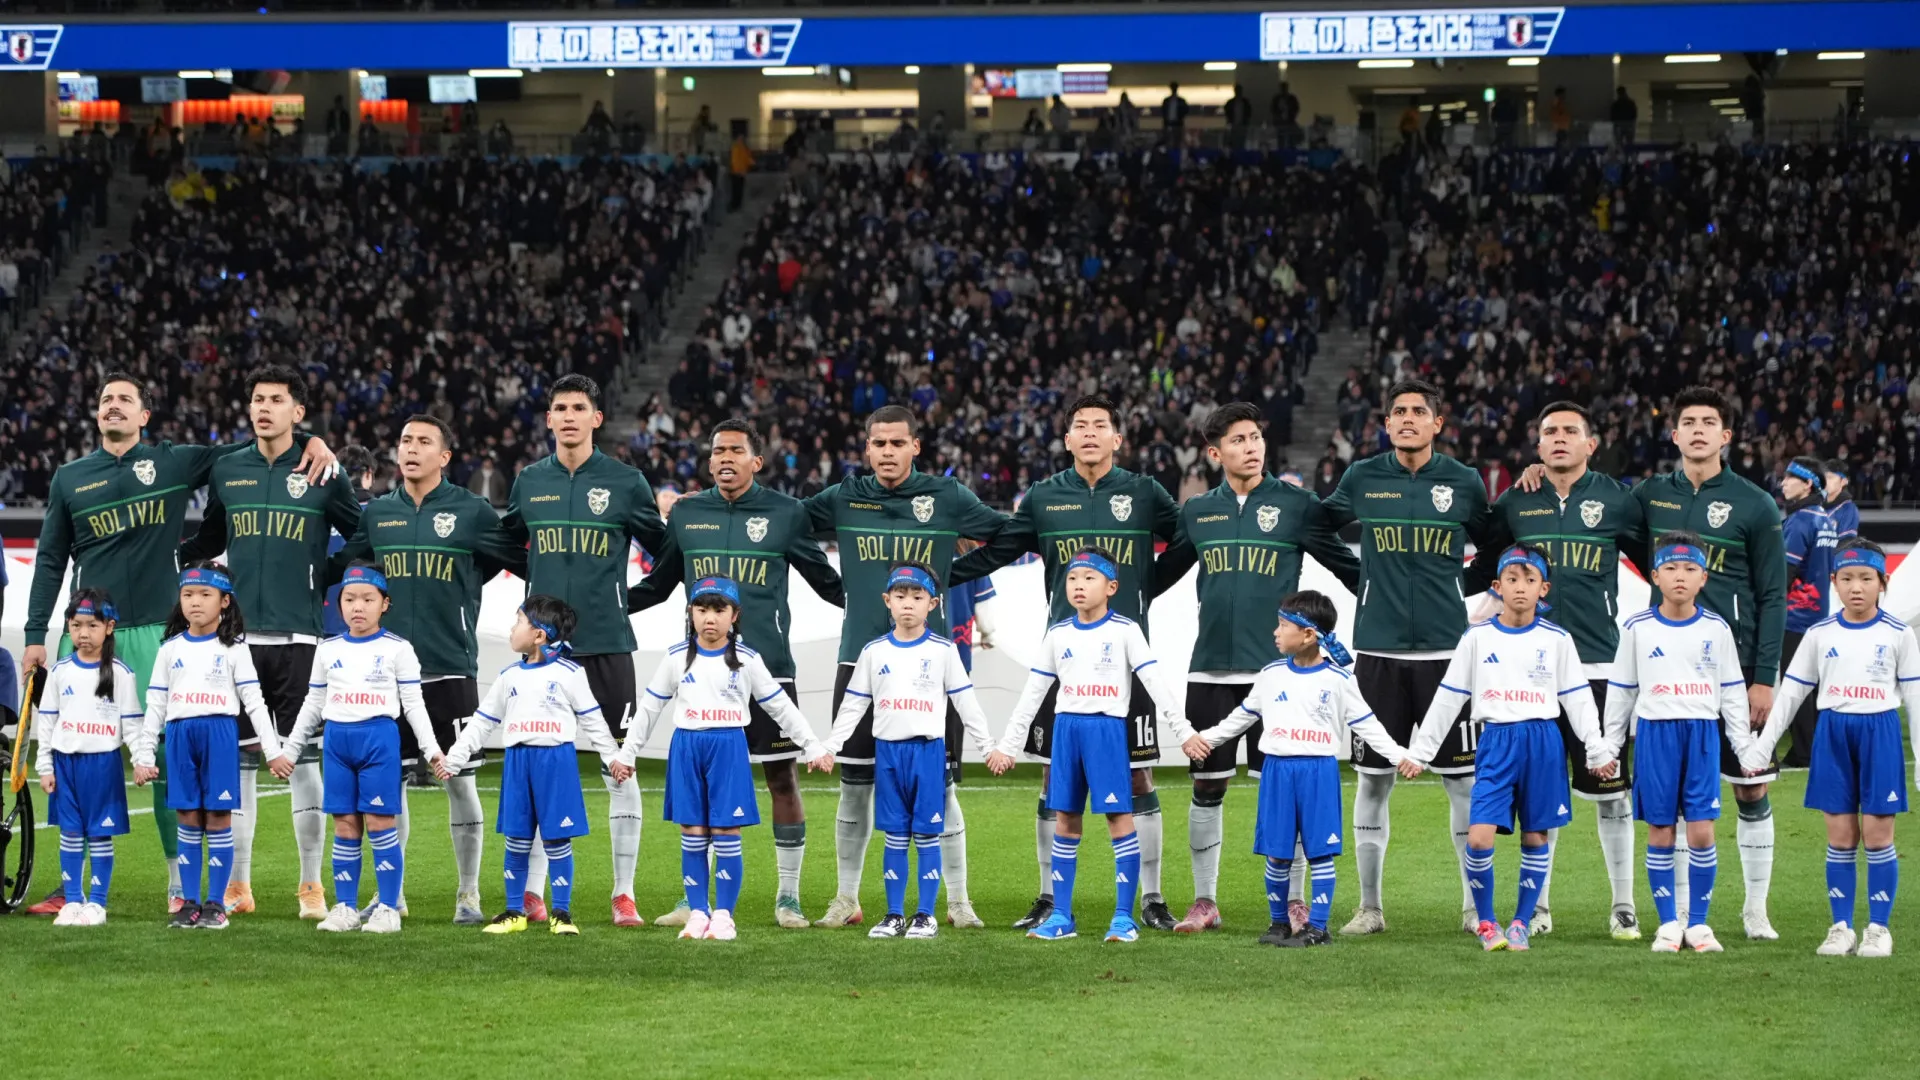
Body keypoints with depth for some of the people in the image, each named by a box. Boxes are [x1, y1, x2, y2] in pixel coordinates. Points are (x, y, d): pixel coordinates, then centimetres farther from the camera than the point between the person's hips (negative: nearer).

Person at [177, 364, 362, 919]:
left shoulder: (323, 473, 1)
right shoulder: (226, 471, 10)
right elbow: (207, 544, 21)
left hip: (298, 636, -3)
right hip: (237, 635, 3)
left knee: (302, 757, -2)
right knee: (237, 759, 5)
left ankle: (312, 885, 6)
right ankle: (236, 884, 12)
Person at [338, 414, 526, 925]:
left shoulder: (470, 512, 0)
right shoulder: (376, 513, 10)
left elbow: (524, 562, 4)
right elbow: (342, 565, 21)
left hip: (450, 666, -3)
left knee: (459, 780, -1)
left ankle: (469, 895, 7)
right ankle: (391, 893, 16)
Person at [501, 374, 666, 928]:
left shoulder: (626, 482, 1)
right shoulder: (529, 482, 8)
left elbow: (664, 549, 10)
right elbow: (506, 542, 25)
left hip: (607, 643, -2)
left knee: (620, 768, -2)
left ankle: (624, 894, 2)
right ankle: (531, 889, 12)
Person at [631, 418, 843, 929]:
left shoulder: (785, 513, 2)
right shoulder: (686, 514, 10)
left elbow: (826, 581, 12)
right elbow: (657, 585, 20)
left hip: (768, 666, -2)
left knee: (782, 778, 1)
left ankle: (788, 897, 11)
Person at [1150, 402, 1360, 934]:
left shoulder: (1296, 504, 1)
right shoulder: (1197, 511, 10)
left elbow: (1347, 565, 6)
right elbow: (1161, 573, 20)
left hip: (1274, 666, -3)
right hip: (1211, 666, 3)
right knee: (1206, 786, 6)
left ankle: (1294, 900, 9)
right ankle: (1204, 901, 16)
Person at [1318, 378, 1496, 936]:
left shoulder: (1463, 482, 3)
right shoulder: (1362, 479, 4)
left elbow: (1493, 544, 17)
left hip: (1446, 647, -1)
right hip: (1379, 648, 1)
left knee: (1463, 779, 1)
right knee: (1372, 779, 4)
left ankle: (1474, 905, 9)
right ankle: (1369, 907, 12)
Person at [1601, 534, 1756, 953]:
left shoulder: (1716, 629, 5)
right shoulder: (1637, 629, 3)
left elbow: (1733, 692, 10)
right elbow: (1620, 691, 9)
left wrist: (1745, 746, 8)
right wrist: (1609, 746, 8)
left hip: (1702, 734, 0)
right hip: (1655, 734, 0)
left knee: (1701, 832, -5)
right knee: (1660, 834, 2)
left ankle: (1698, 921, 6)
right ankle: (1669, 922, 11)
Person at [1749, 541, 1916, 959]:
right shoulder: (1820, 635, 4)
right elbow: (1791, 692, 8)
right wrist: (1762, 747, 6)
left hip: (1880, 732, -2)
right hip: (1833, 732, 2)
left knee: (1877, 833, -1)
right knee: (1840, 835, 3)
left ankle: (1879, 928, 7)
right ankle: (1841, 927, 10)